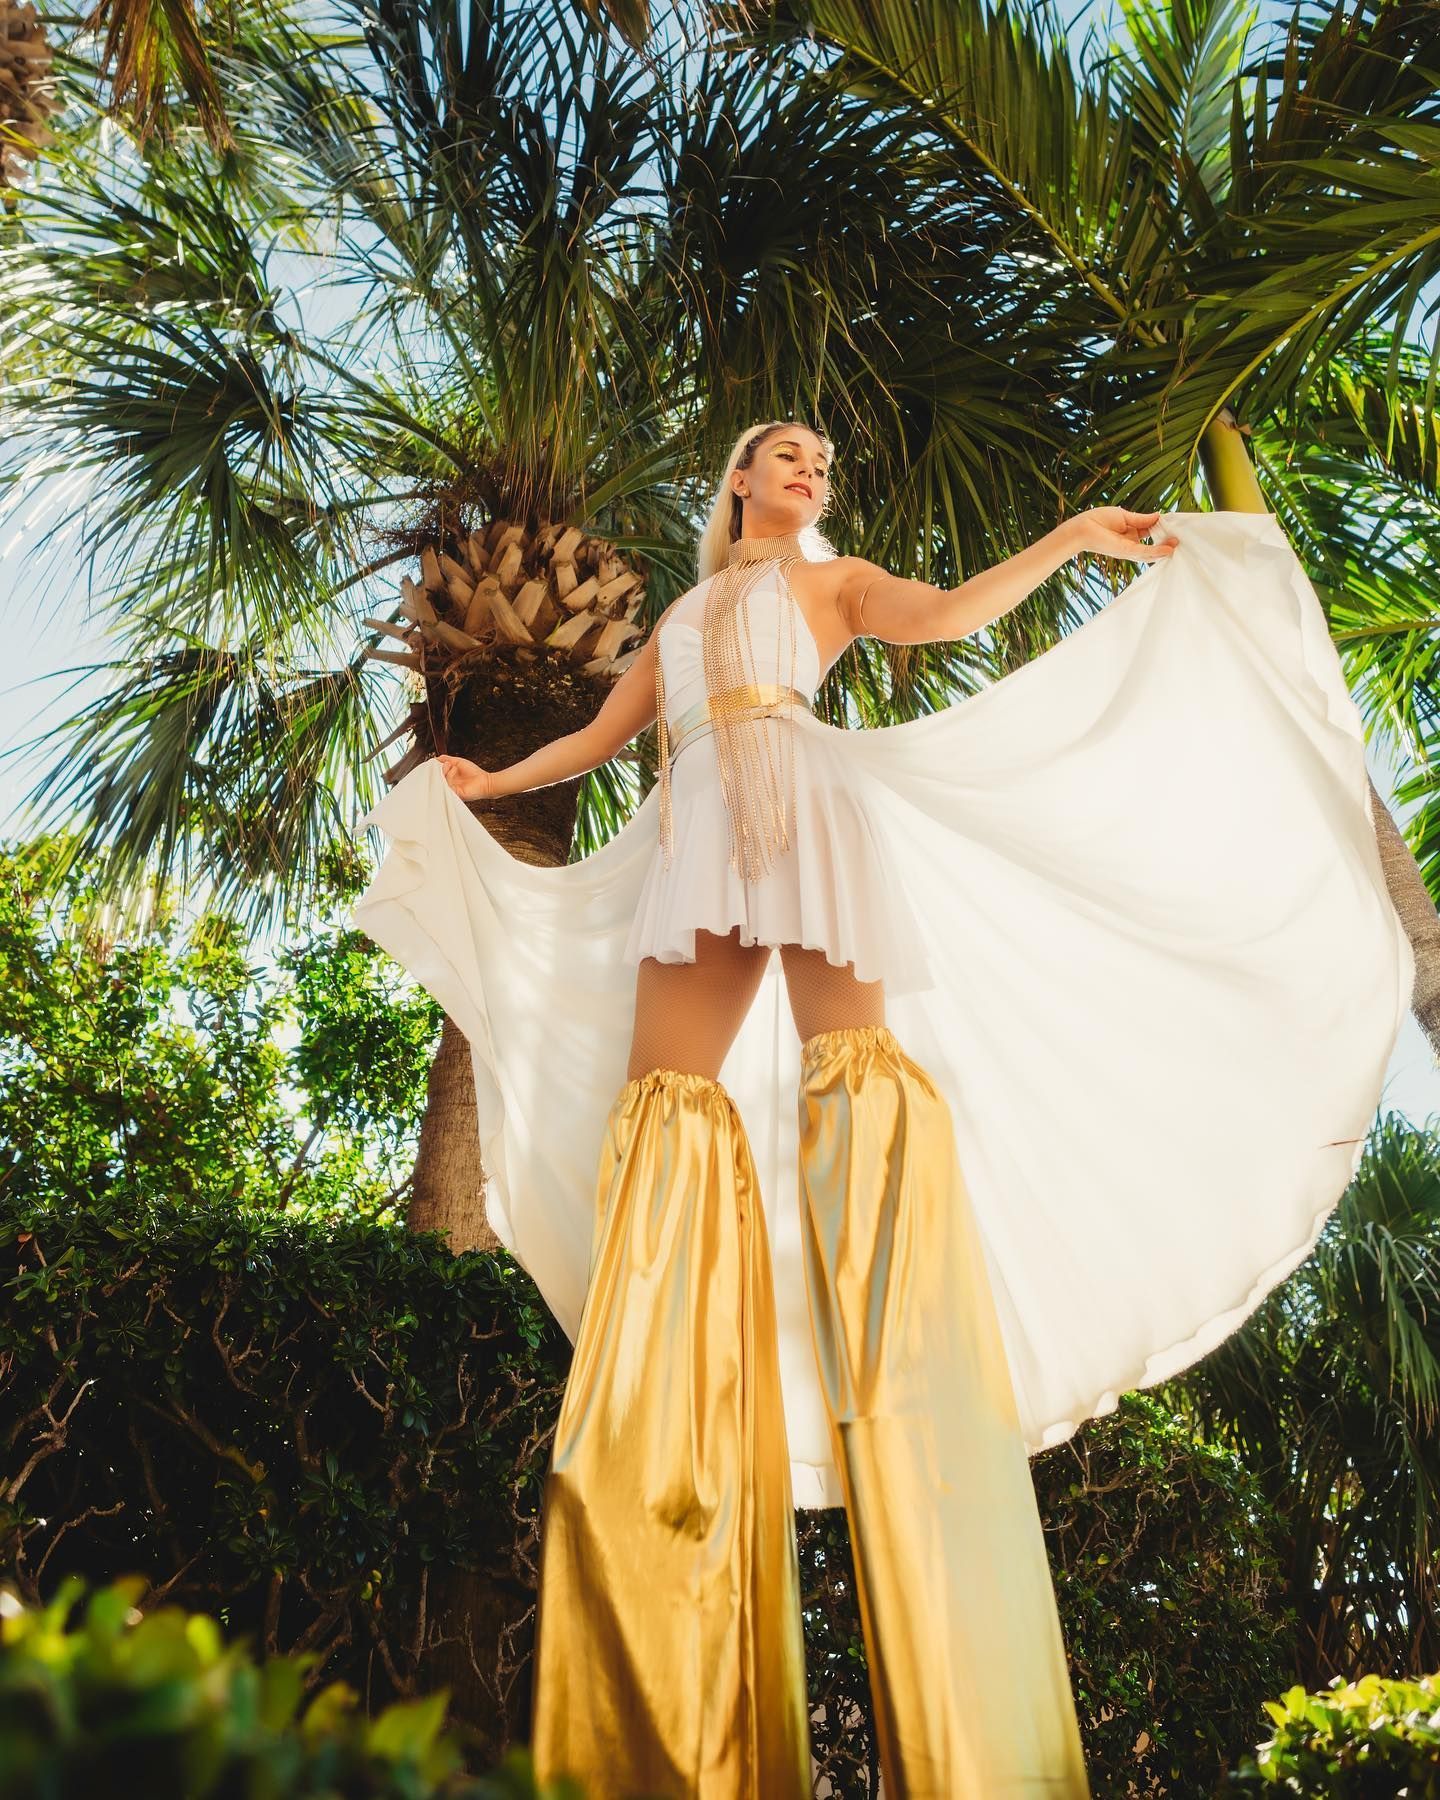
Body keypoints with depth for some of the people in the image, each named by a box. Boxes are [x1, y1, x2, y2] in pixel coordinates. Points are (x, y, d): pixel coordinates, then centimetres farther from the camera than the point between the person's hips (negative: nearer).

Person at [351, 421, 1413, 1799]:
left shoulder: (833, 579, 24)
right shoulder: (680, 618, 34)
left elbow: (944, 615, 5)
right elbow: (600, 735, 36)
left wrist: (1074, 536, -1)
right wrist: (488, 782, 37)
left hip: (808, 812, -3)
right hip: (694, 839, 4)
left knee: (853, 1071, -22)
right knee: (662, 1108, -12)